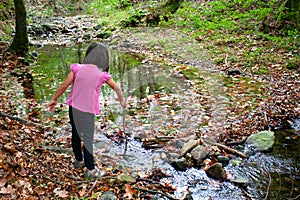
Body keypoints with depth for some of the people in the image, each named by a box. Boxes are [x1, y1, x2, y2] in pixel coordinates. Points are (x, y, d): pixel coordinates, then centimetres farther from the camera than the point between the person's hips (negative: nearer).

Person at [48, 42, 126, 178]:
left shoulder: (78, 68, -9)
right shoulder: (102, 75, -12)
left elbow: (64, 85, -8)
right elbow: (116, 88, 3)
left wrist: (54, 99, 4)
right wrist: (122, 100, 21)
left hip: (73, 107, 4)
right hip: (88, 111, -4)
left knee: (75, 134, 20)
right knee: (88, 139, 5)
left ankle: (79, 161, 38)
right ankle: (90, 169, 12)